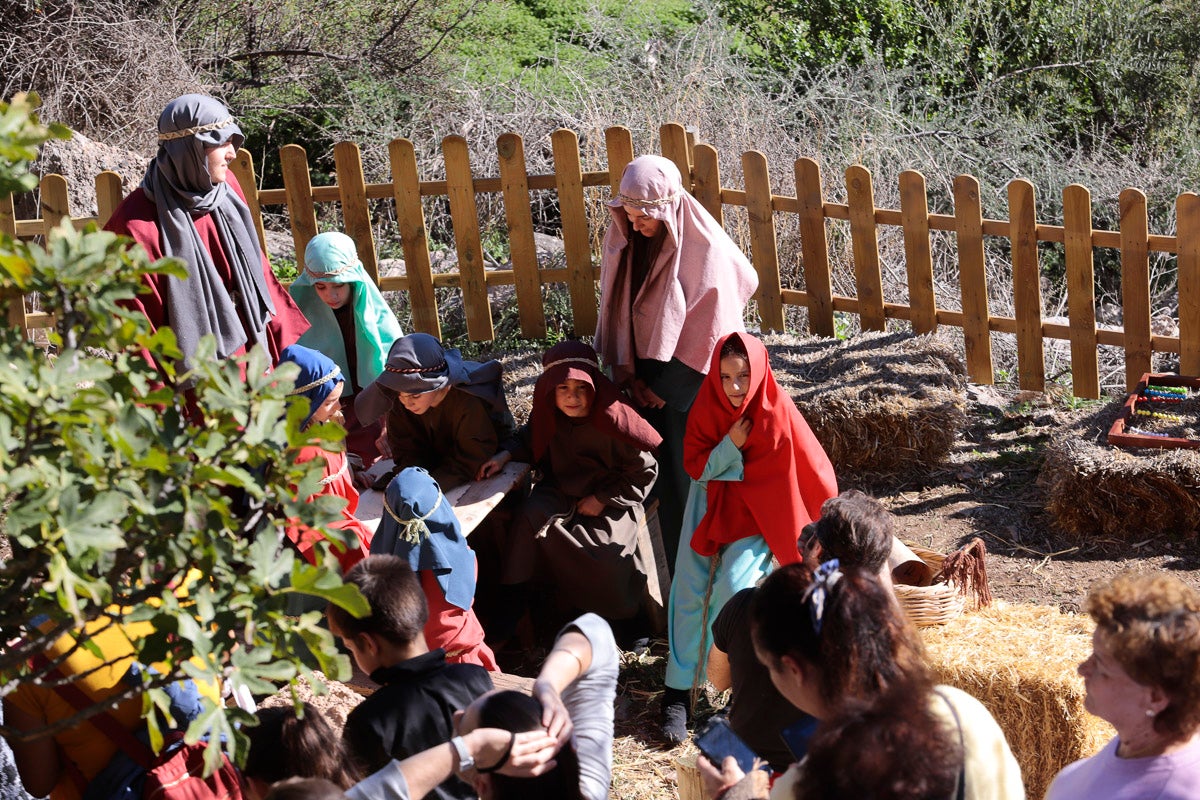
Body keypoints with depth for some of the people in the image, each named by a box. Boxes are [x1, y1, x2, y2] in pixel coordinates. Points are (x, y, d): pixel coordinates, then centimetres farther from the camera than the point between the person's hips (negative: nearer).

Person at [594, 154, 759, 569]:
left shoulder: (704, 249, -18)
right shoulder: (623, 240, -1)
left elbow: (709, 328, -15)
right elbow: (616, 307, 6)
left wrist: (667, 386, -11)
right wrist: (626, 372, -3)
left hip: (692, 382, -5)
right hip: (647, 379, 5)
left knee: (694, 479, -4)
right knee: (665, 479, 9)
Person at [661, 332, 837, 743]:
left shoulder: (776, 409, -16)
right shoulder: (706, 407, -9)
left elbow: (814, 469, -6)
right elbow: (694, 466, -4)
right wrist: (730, 445, -22)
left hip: (760, 512, -3)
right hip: (712, 505, 3)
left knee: (734, 586, -24)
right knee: (691, 592, -11)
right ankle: (677, 692, -5)